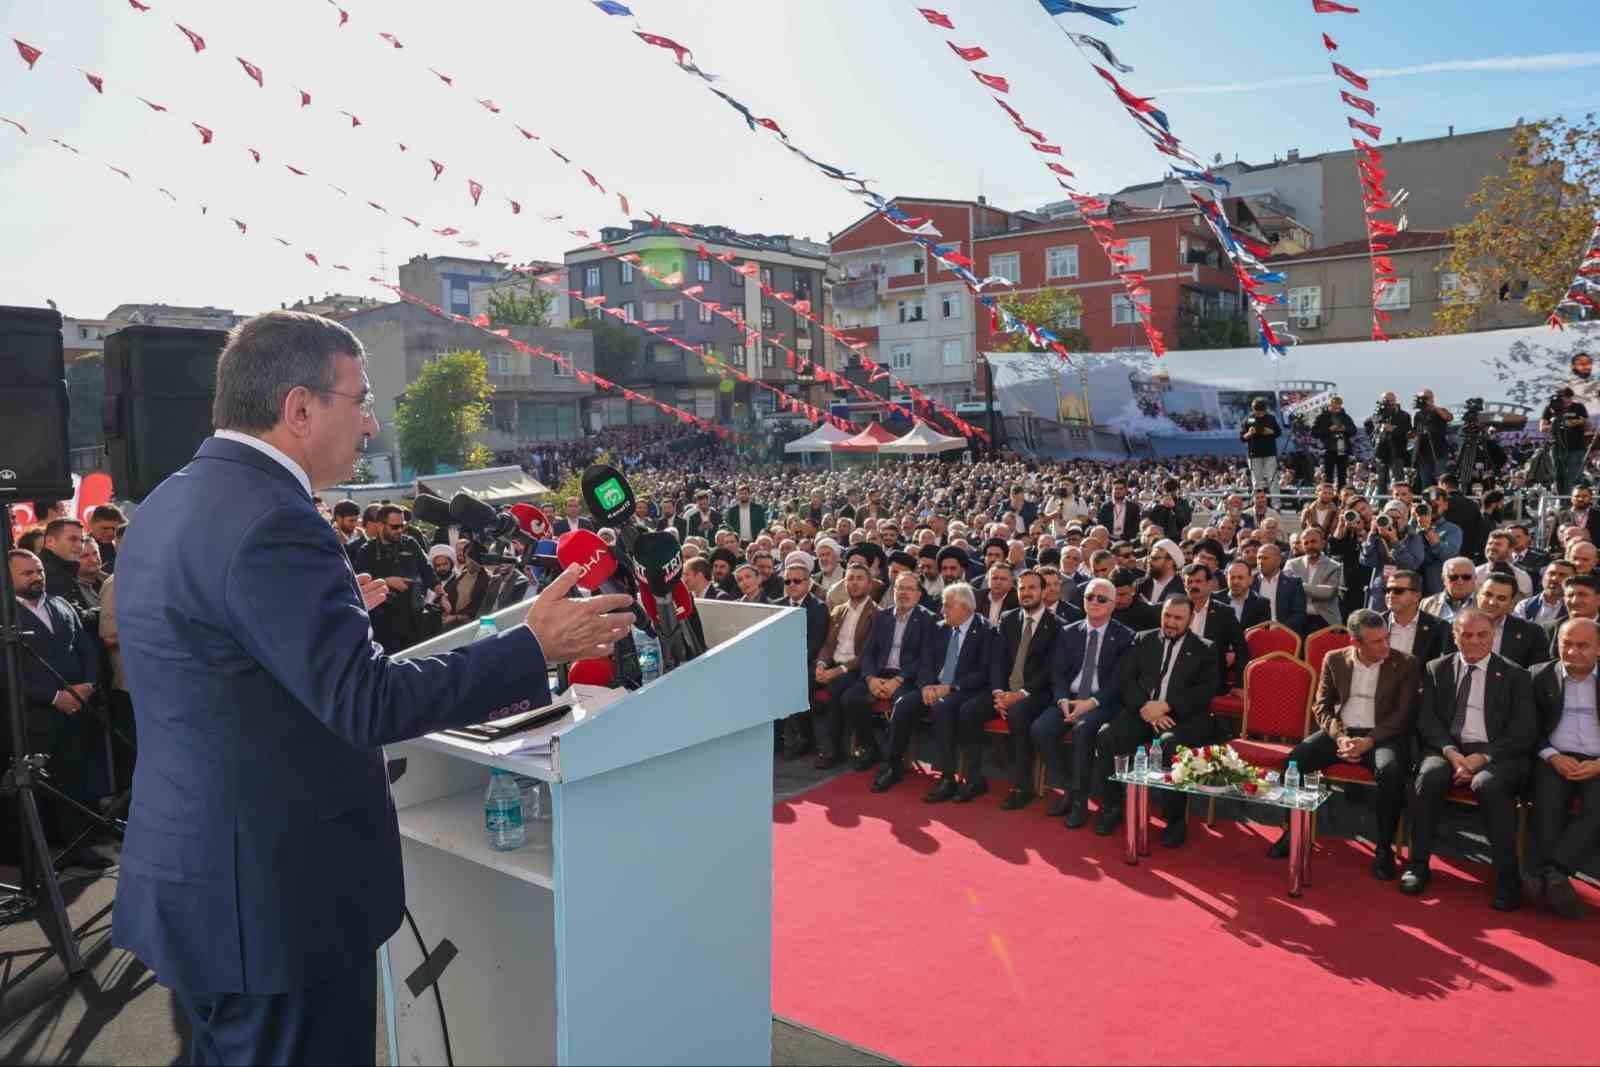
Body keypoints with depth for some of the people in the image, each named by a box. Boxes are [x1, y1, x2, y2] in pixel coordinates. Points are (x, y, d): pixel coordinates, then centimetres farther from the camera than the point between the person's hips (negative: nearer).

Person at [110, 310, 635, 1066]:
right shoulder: (270, 521, -23)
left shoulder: (168, 506, 8)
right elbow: (367, 702, -27)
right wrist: (533, 647, -22)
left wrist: (337, 609, 23)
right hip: (273, 897, -9)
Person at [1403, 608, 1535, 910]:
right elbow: (1426, 719, 6)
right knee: (1428, 777, -30)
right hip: (1448, 749, 2)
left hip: (1497, 755, -1)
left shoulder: (1514, 675, 8)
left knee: (1487, 784, -34)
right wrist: (1451, 752, -13)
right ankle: (1418, 864, -16)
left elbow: (1525, 731, 0)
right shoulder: (1437, 669, 13)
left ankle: (1507, 878, -22)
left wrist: (1482, 757, -14)